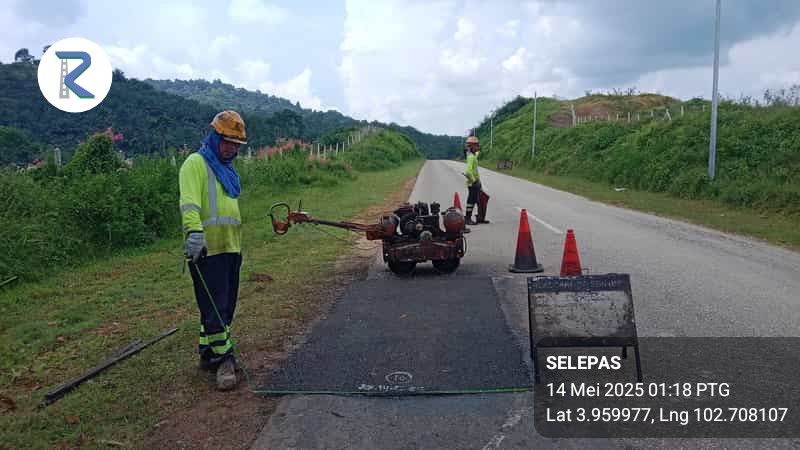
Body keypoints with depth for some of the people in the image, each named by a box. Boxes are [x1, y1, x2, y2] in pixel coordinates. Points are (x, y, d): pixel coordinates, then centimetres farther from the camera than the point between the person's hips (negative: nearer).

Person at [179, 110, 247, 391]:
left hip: (230, 249, 9)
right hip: (206, 250, -9)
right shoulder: (196, 163, -5)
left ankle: (208, 354, 24)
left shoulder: (228, 170, 22)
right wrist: (194, 231, -35)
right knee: (215, 307, -7)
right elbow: (189, 202, -20)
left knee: (225, 307, 13)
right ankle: (223, 359, -3)